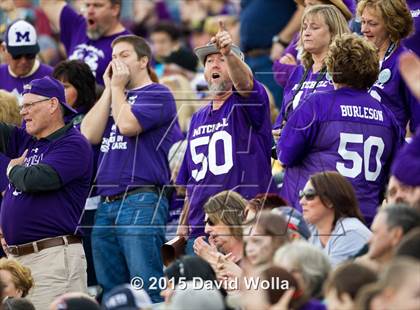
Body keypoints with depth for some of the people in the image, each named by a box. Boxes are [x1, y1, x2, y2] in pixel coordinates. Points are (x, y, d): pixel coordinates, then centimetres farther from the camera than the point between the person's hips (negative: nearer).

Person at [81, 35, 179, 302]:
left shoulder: (158, 95, 0)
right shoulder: (114, 97, 23)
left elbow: (127, 124, -15)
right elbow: (90, 134, 8)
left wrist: (118, 87, 0)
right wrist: (109, 89, 9)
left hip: (141, 202, -8)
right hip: (106, 204, 8)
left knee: (147, 290, -13)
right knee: (110, 292, 7)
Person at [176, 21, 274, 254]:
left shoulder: (246, 104, 2)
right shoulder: (198, 118, 19)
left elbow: (245, 82, -24)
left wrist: (229, 53, -43)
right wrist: (183, 223, 14)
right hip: (200, 227, 6)